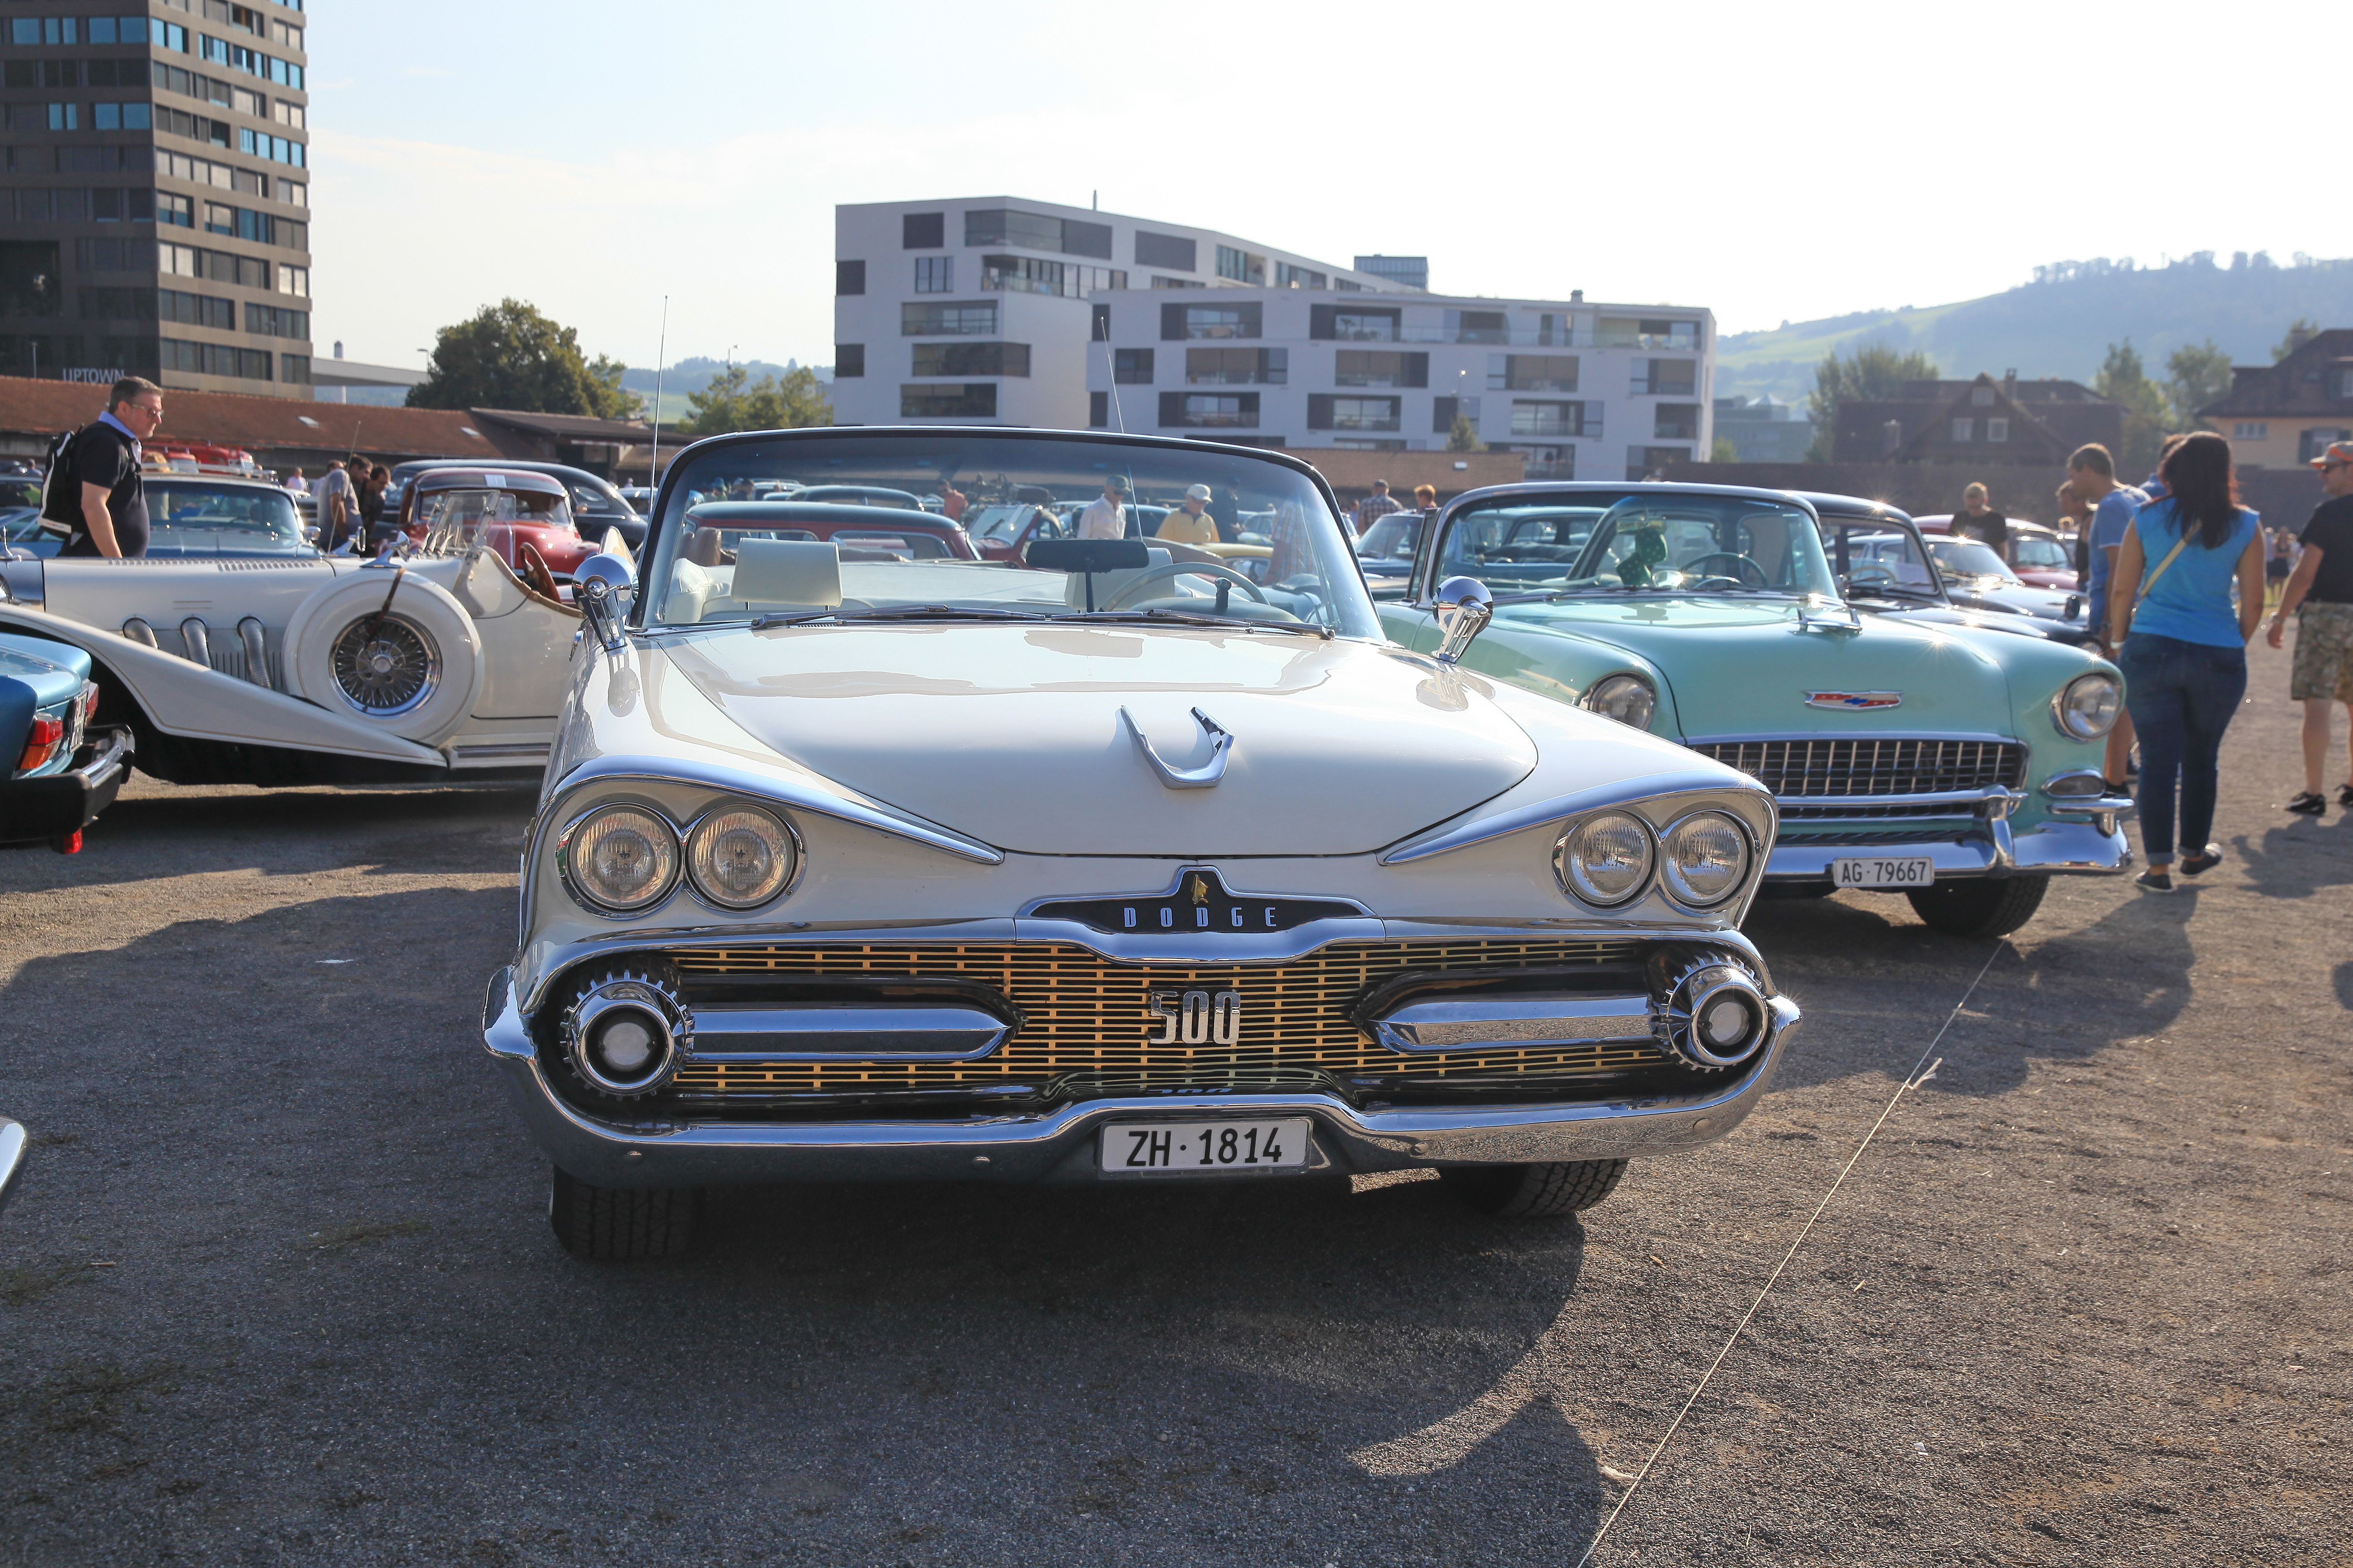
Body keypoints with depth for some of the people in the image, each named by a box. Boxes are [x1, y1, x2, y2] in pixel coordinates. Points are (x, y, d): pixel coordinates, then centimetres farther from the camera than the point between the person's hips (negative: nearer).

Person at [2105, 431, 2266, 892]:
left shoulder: (2147, 520, -1)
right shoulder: (2244, 526, 0)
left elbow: (2122, 591, 1)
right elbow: (2253, 603, 3)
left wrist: (2123, 642, 13)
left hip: (2151, 651, -1)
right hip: (2219, 658, 1)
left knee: (2158, 759, 2)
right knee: (2202, 758, 17)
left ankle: (2159, 866, 1)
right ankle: (2195, 851, 32)